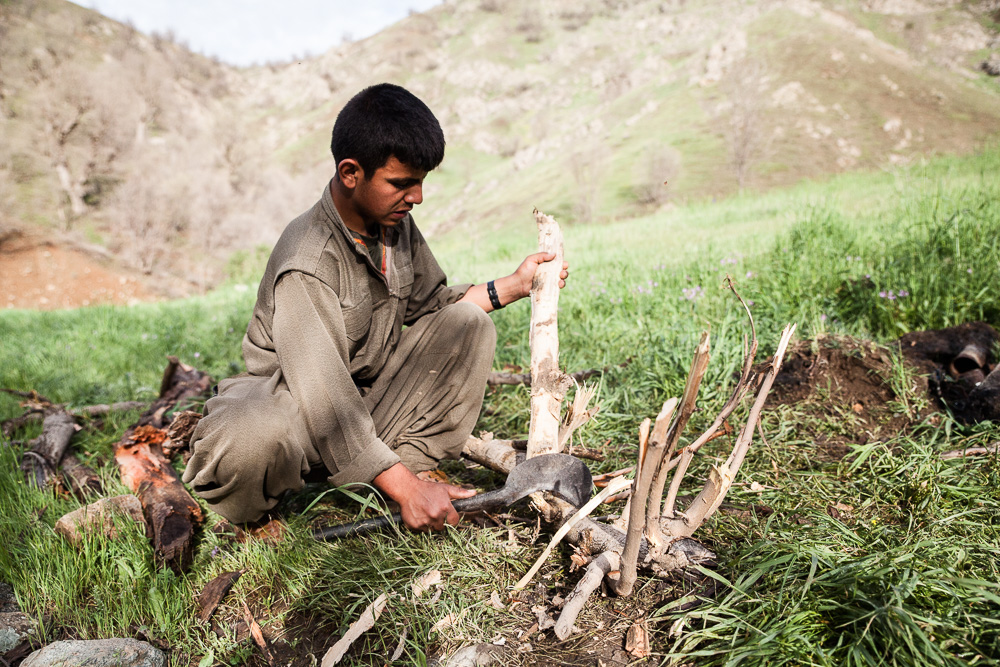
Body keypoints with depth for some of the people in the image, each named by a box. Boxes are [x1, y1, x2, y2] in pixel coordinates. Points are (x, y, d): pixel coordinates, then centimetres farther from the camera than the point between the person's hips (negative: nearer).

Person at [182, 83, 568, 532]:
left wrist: (510, 287, 1)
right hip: (292, 403, -7)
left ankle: (412, 461, -10)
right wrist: (406, 490, -34)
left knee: (467, 322, -9)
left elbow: (427, 303, 13)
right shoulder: (306, 263, -27)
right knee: (251, 442, -42)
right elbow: (324, 402, -32)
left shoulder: (395, 223, -3)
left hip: (372, 401, 7)